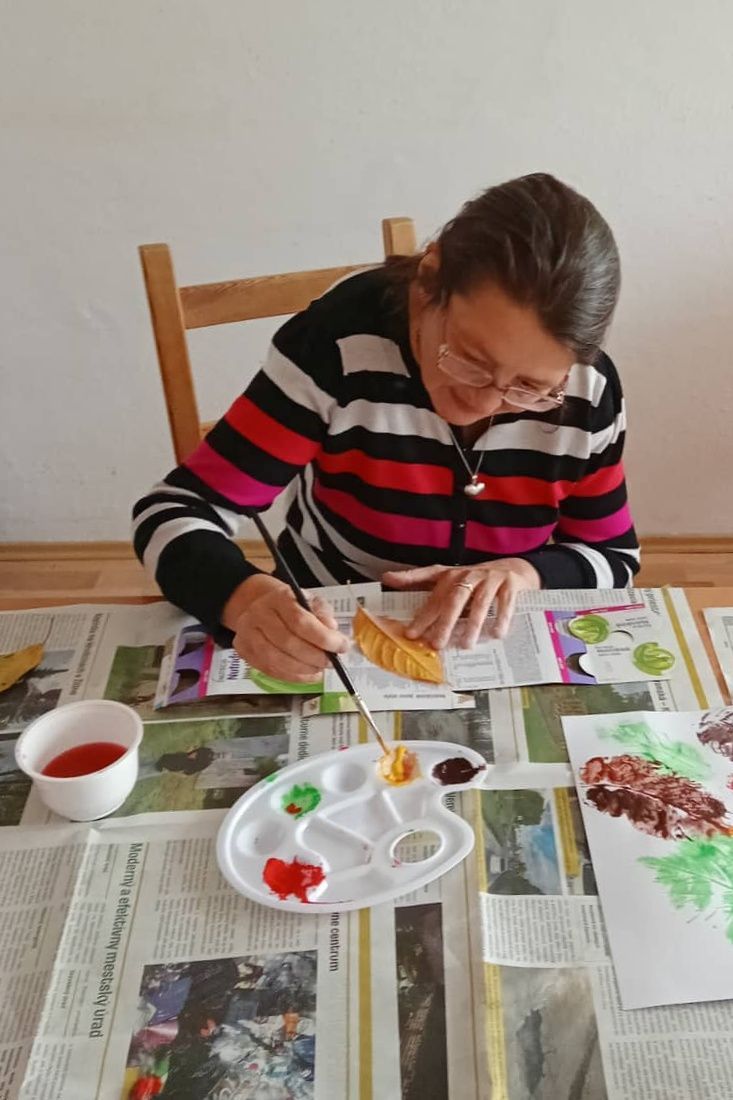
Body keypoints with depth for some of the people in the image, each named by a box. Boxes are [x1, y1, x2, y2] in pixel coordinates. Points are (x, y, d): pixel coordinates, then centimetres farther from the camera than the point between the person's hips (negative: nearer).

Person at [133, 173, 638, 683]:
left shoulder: (590, 393, -12)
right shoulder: (338, 343, -20)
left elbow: (614, 559, 2)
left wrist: (525, 572, -18)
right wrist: (249, 597, -37)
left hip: (497, 660, 2)